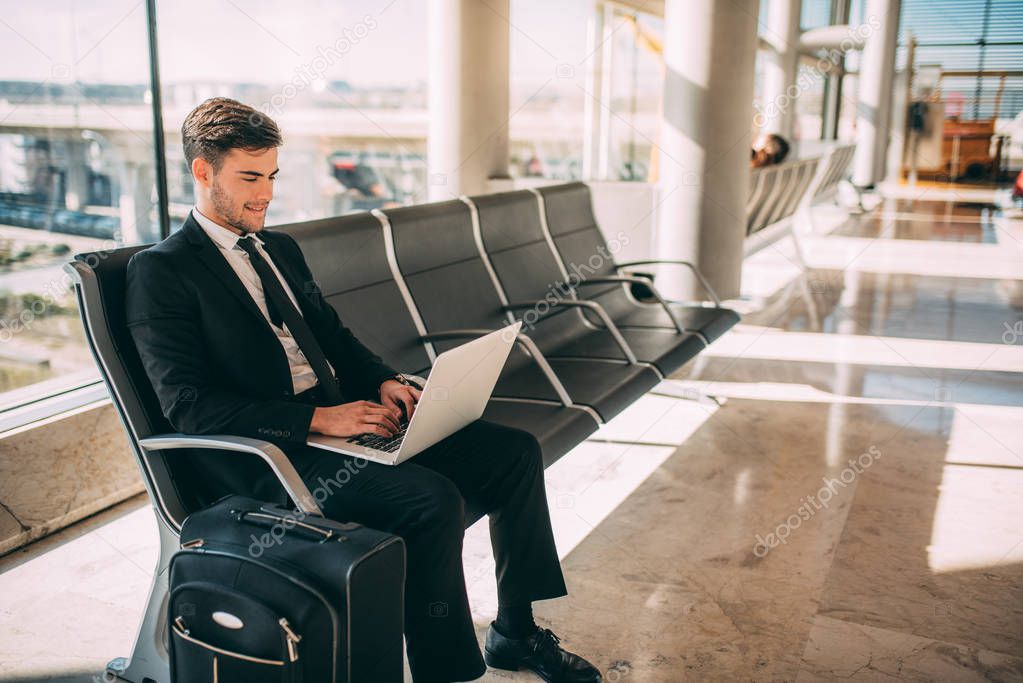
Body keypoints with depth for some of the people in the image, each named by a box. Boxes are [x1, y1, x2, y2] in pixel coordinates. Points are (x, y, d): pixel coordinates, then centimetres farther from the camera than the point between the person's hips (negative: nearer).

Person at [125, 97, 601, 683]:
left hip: (341, 416, 8)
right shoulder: (160, 271, -5)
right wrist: (317, 418, -21)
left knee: (515, 452, -2)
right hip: (274, 451, -8)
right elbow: (189, 405, -14)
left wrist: (384, 382, 0)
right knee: (433, 499, -31)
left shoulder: (281, 249, 19)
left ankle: (516, 632, 12)